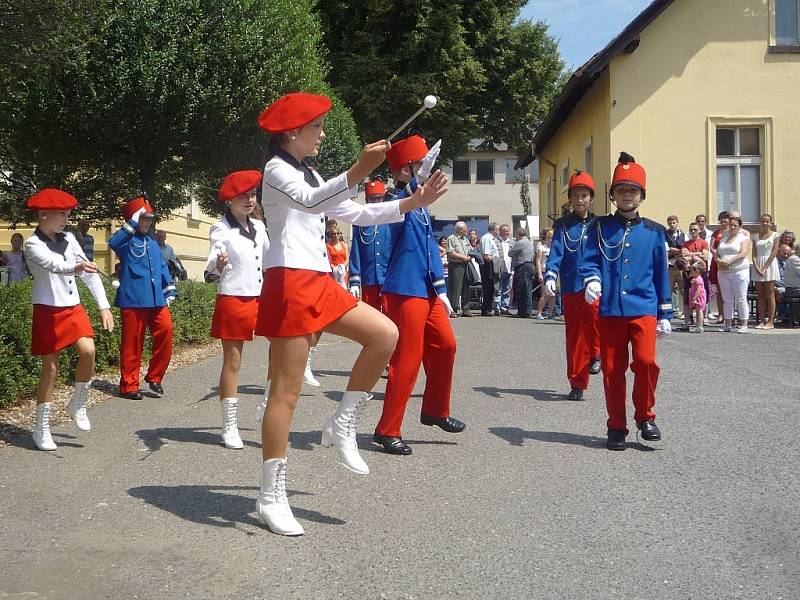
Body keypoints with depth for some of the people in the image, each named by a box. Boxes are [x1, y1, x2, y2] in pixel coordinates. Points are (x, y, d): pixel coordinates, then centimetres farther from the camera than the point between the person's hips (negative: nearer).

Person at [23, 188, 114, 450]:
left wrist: (104, 306, 1)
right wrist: (76, 267, -52)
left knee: (88, 350, -20)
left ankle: (78, 405, 3)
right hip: (48, 311, -4)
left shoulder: (68, 239, 6)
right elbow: (53, 264, -31)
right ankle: (42, 429, 13)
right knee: (50, 368, -1)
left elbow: (90, 272, 7)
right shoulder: (33, 244, -10)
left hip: (73, 308, 4)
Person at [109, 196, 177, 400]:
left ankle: (154, 377, 8)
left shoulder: (152, 243, 20)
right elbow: (113, 242, -23)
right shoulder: (127, 241, 0)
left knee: (166, 329, -8)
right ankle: (129, 386, 10)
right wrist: (133, 223, -20)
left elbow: (162, 267, 22)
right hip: (133, 299, -6)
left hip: (156, 299, 6)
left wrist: (170, 291, 14)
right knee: (132, 342, -1)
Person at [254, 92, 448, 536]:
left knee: (385, 335, -4)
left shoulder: (310, 177, 25)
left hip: (319, 284, 9)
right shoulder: (277, 170, -4)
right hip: (290, 284, -9)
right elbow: (311, 202, -26)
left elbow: (356, 214, 22)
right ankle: (271, 497, 0)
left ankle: (343, 423, 7)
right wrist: (360, 169, -41)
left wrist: (414, 202, 12)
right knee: (286, 392, -7)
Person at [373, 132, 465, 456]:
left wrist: (440, 288, 21)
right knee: (407, 360, -7)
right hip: (405, 292, -9)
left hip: (426, 290, 9)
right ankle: (387, 431, 2)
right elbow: (399, 215, -37)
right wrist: (418, 181, -44)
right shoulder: (396, 200, -12)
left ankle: (435, 411, 31)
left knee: (445, 345, 14)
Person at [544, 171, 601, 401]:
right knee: (574, 336, 5)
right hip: (571, 288, 1)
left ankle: (596, 353, -9)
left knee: (593, 308, -33)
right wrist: (550, 277, -20)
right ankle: (577, 384, 16)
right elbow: (555, 253, -4)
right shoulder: (563, 226, 7)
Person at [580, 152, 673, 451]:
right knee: (612, 369, 4)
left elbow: (661, 275, 11)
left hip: (643, 308, 0)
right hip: (610, 310, 0)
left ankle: (645, 416, 6)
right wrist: (592, 281, -23)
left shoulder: (654, 232, 8)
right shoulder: (601, 227, 7)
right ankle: (616, 427, 17)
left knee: (646, 360, -16)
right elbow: (589, 261, 0)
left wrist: (665, 315, 9)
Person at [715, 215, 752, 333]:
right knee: (727, 300, 5)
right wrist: (719, 261, -8)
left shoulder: (744, 239, 3)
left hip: (739, 272, -5)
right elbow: (716, 255, 15)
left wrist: (729, 261, -23)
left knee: (741, 300, -5)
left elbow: (743, 254, -12)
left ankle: (743, 325, -2)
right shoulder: (723, 239, 19)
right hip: (723, 272, 5)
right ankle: (727, 324, 9)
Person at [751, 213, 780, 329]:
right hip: (758, 265, 4)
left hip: (770, 264, -4)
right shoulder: (756, 237, 11)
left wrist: (765, 267, -13)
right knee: (760, 295, 4)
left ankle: (770, 322, -1)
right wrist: (757, 267, -10)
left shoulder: (775, 235, 0)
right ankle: (762, 321, 6)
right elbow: (754, 254, 5)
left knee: (769, 294, -3)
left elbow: (774, 252, -7)